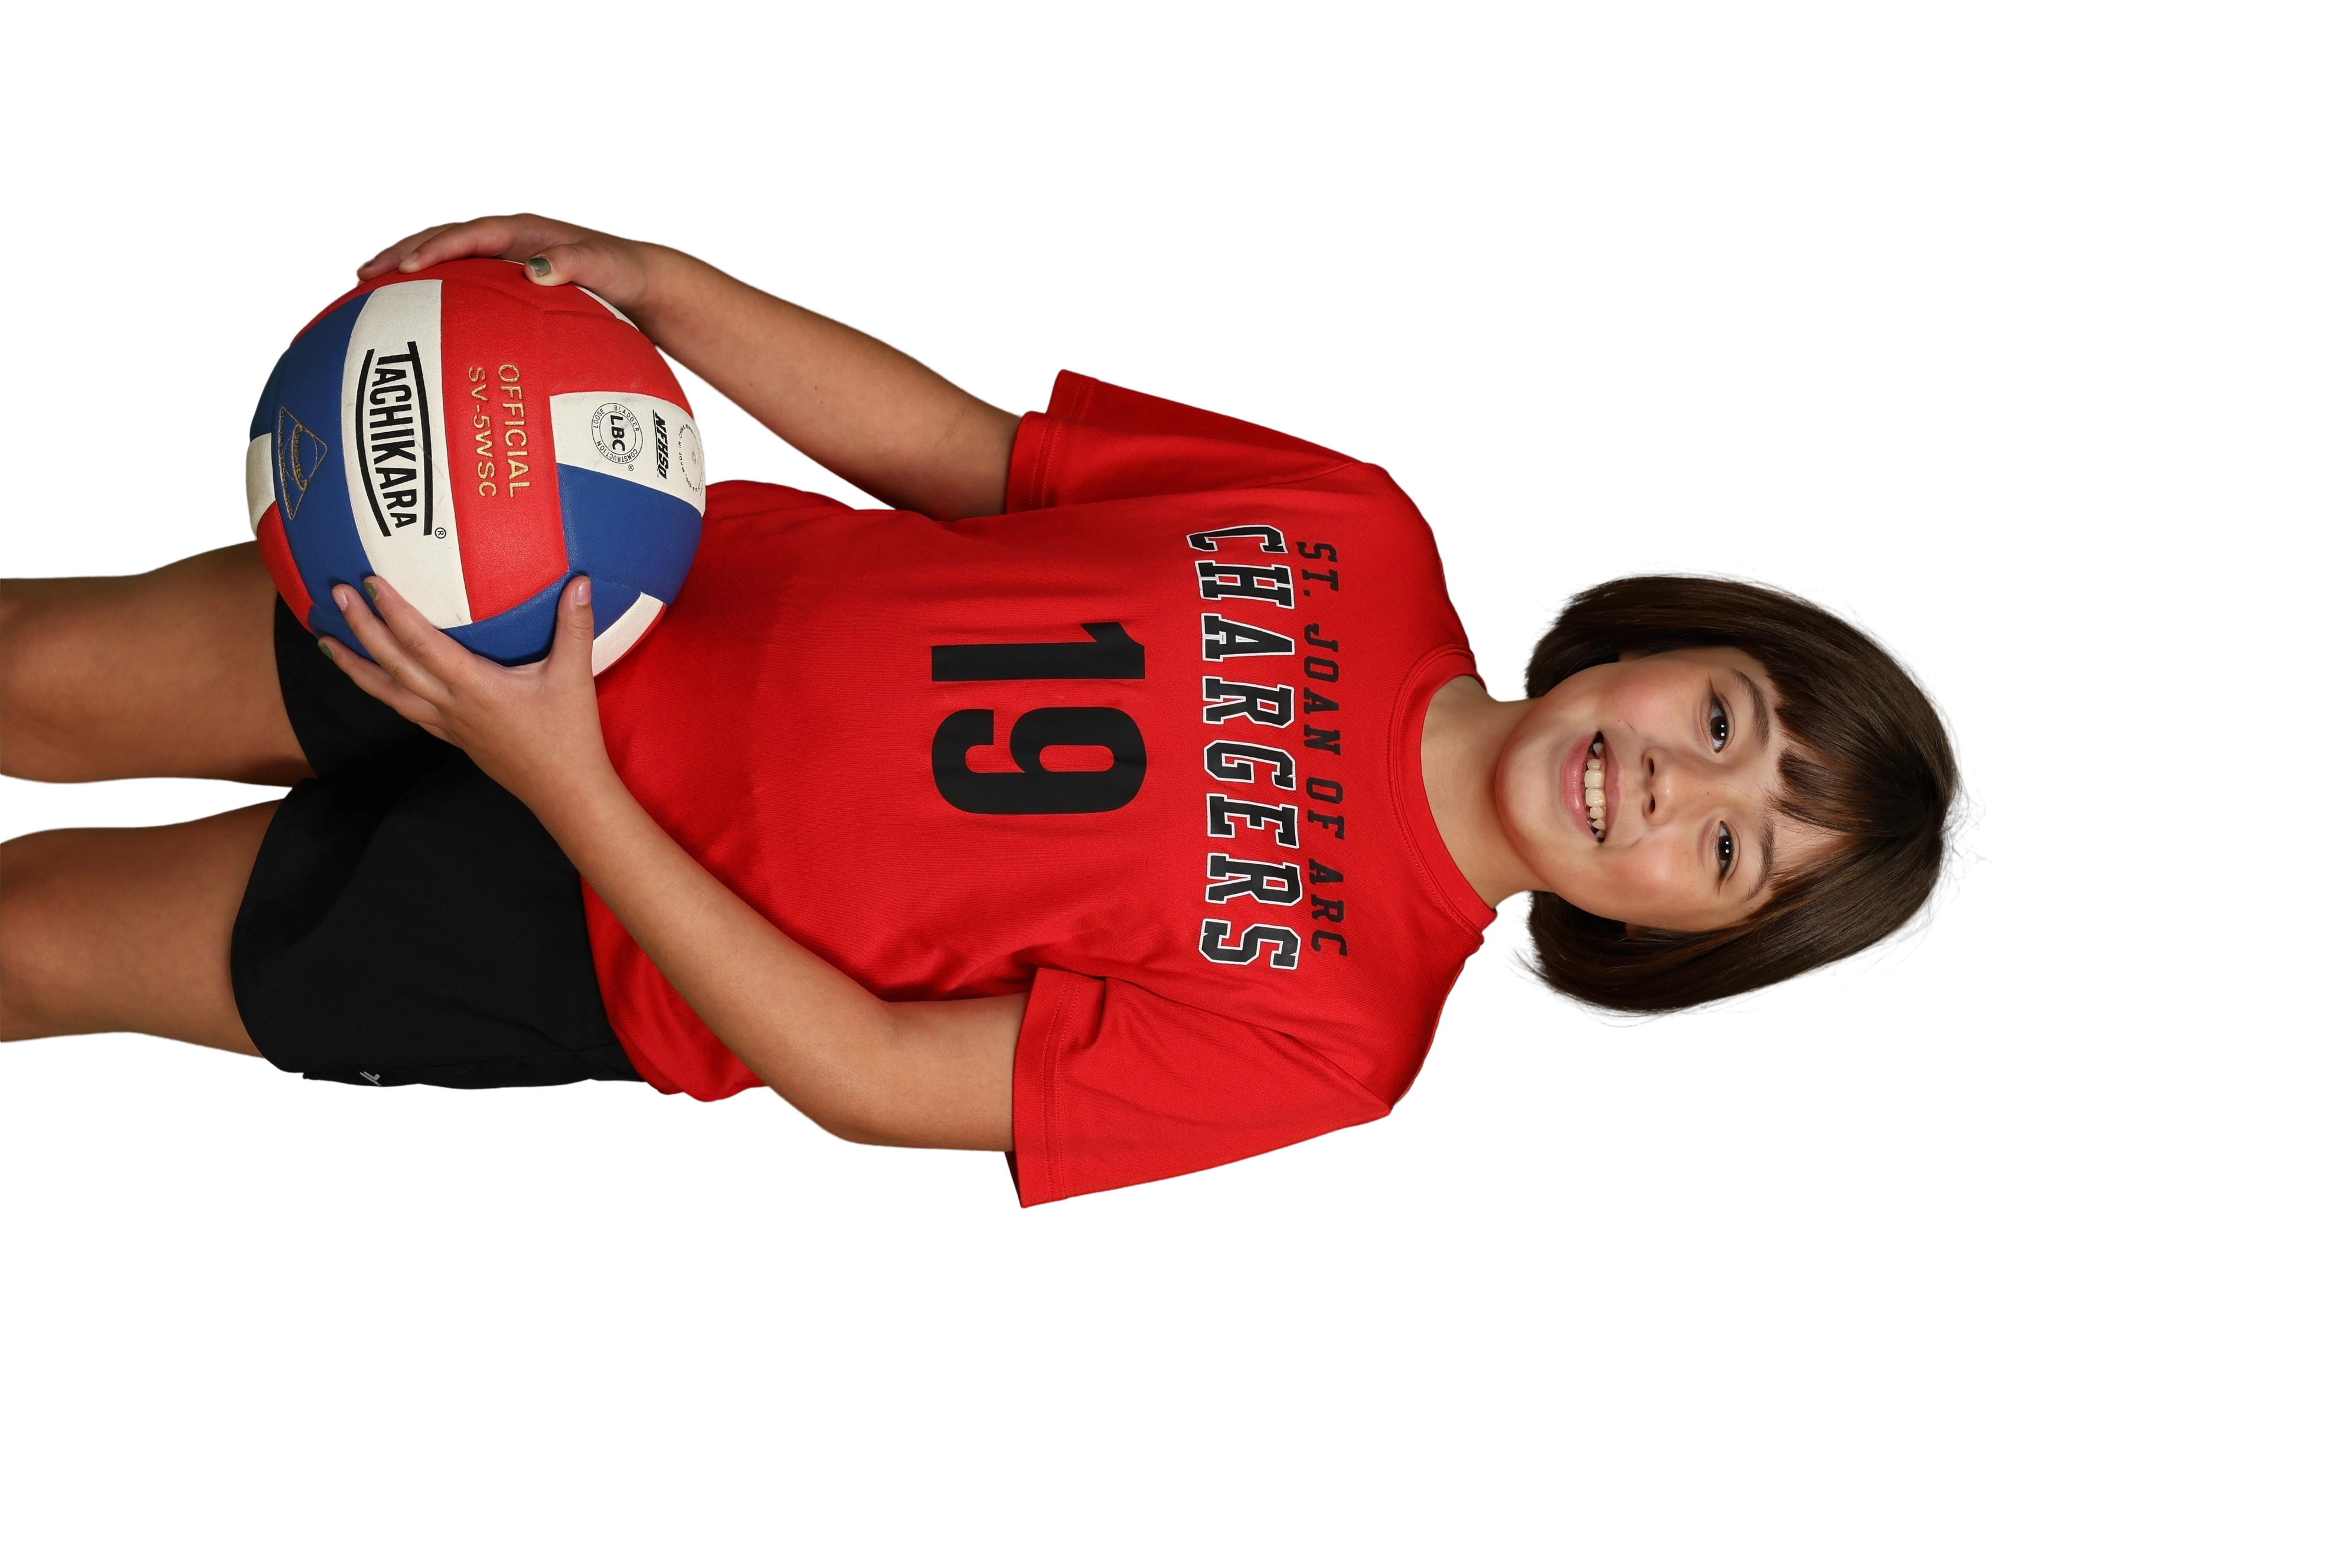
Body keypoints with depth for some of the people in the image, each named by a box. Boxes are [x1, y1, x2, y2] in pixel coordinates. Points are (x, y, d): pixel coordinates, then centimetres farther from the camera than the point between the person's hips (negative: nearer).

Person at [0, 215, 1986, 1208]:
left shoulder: (1326, 1026, -22)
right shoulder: (1357, 526, -10)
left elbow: (872, 1082, -23)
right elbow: (955, 445, -1)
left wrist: (560, 780, -30)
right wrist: (646, 279, -16)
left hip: (606, 918, -3)